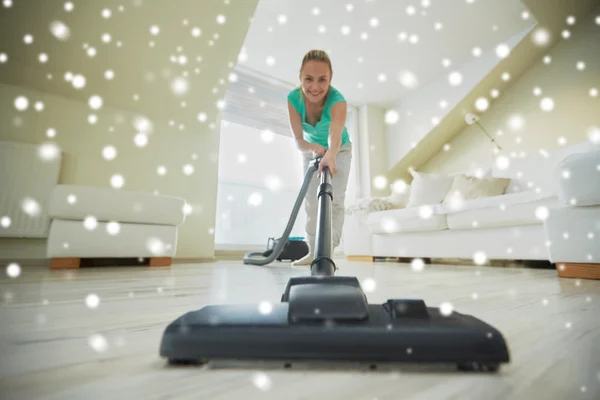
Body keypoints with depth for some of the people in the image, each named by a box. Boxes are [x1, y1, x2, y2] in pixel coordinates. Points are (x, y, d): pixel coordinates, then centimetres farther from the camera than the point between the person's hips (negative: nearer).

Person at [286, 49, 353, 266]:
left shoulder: (337, 101, -36)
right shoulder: (293, 98, -27)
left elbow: (335, 134, -55)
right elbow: (299, 140, -28)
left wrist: (330, 155, -75)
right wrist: (314, 147, -50)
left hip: (340, 151, -3)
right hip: (312, 151, 3)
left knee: (335, 201, -13)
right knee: (311, 201, 5)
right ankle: (312, 252, 17)